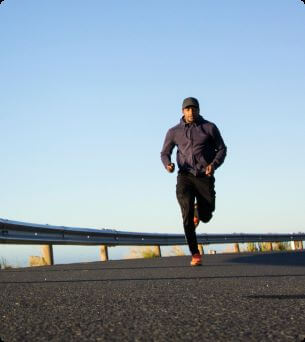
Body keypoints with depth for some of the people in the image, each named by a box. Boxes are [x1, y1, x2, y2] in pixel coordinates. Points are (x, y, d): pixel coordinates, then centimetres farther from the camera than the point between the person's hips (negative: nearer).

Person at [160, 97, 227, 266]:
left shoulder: (209, 127, 3)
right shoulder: (174, 132, 6)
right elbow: (165, 153, 14)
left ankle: (199, 210, 40)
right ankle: (195, 254, -11)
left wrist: (213, 165, -12)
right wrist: (168, 165, -10)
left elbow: (222, 149, 8)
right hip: (185, 177, 0)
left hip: (205, 177, 0)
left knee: (205, 217, 0)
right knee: (187, 214, -19)